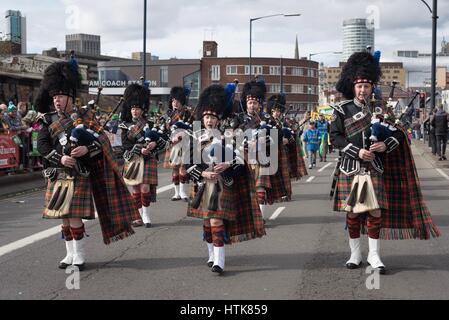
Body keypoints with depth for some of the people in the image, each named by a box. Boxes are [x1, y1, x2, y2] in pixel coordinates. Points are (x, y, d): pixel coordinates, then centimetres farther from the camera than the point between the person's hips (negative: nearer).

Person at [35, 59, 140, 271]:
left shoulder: (84, 116, -1)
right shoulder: (49, 120, 6)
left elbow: (102, 141, -3)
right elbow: (42, 145, -3)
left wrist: (87, 148, -23)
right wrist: (60, 158, -18)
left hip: (79, 175, -4)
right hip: (57, 176, 4)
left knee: (75, 217, -7)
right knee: (64, 218, 9)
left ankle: (80, 257, 6)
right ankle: (70, 255, 23)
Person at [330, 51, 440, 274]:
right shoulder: (342, 110, -1)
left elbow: (398, 133, 6)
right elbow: (335, 137, -6)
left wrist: (386, 145, -15)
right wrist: (358, 152, -16)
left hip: (374, 168, 1)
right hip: (351, 168, -1)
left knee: (376, 212, -2)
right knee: (352, 213, 5)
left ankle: (374, 255, 10)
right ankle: (355, 254, 19)